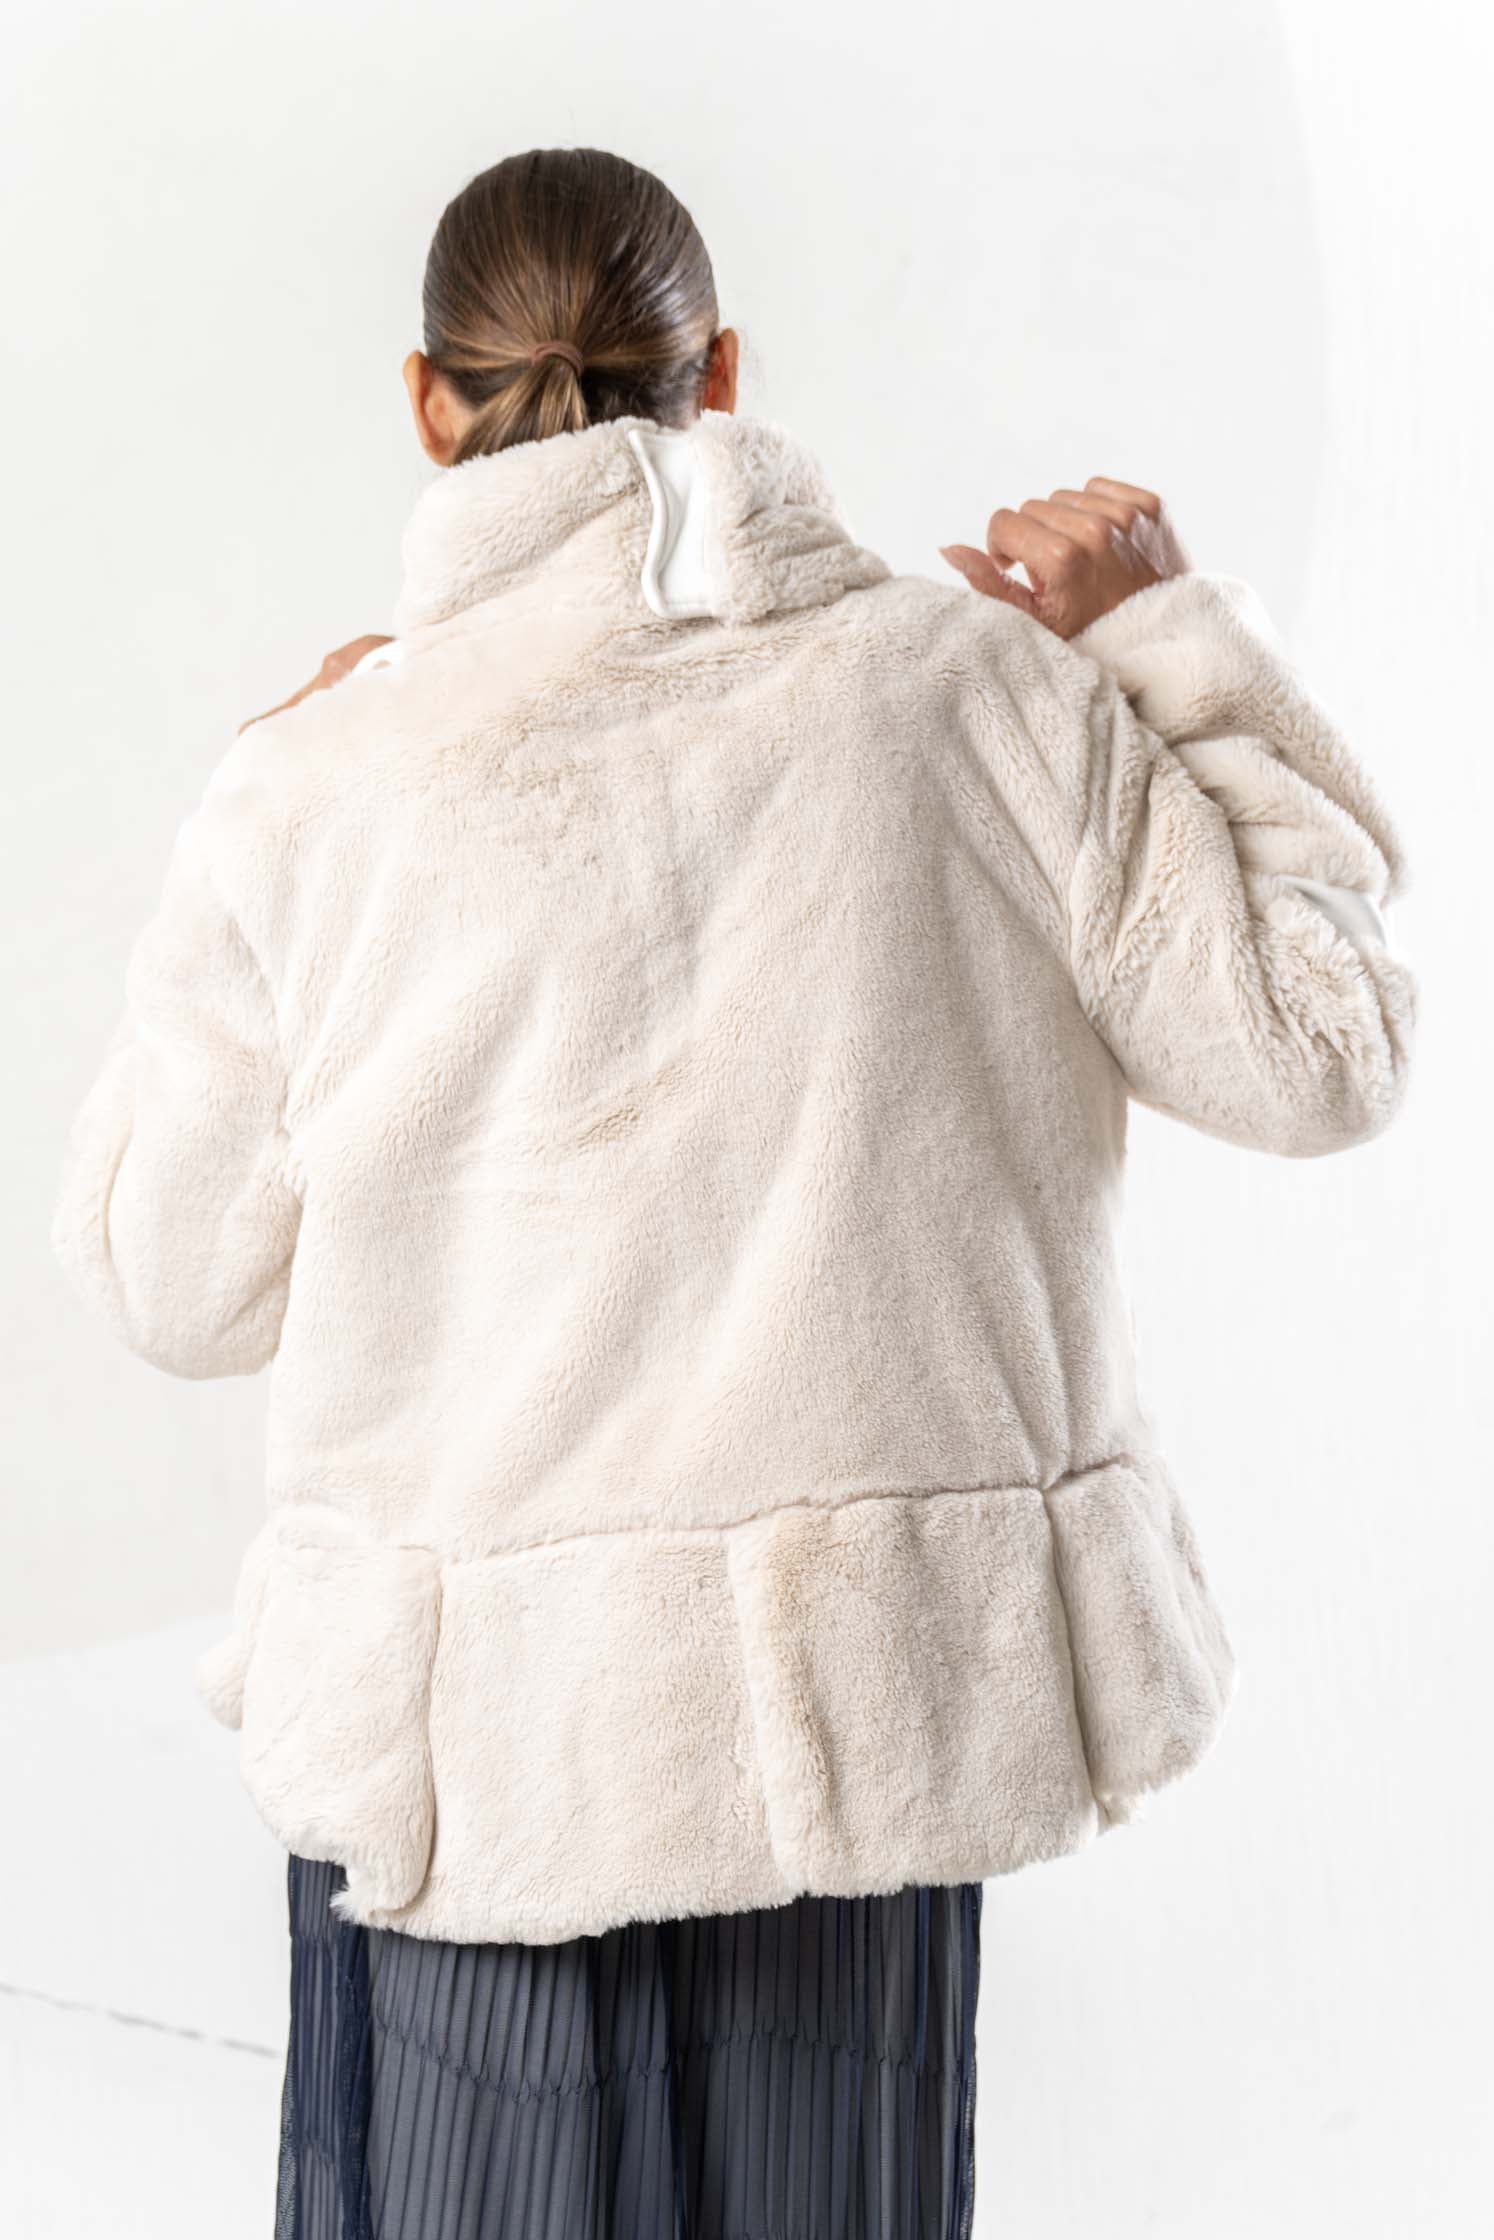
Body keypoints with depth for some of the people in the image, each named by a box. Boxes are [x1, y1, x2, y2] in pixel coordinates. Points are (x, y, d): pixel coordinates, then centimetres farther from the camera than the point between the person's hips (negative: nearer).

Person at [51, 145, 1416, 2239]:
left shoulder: (314, 795, -8)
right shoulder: (969, 682, -6)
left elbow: (177, 1281, 3)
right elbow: (1313, 1040, -1)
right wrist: (1172, 639, 7)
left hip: (483, 1732, -1)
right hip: (871, 1687, 2)